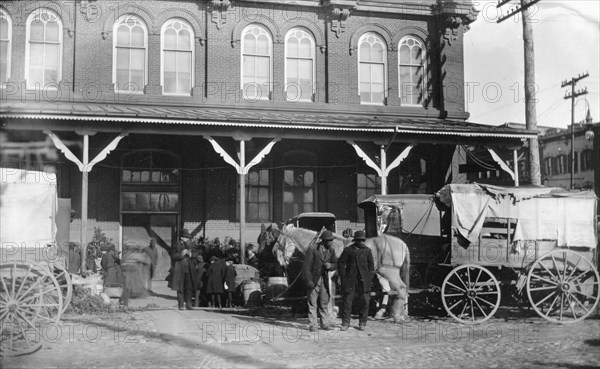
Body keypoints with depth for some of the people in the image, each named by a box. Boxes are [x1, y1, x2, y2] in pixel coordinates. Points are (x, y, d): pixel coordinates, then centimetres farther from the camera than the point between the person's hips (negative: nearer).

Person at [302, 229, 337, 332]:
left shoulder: (331, 251, 6)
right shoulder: (312, 249, -11)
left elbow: (334, 265, 12)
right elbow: (306, 266, -11)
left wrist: (330, 265, -12)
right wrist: (308, 280, -16)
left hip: (324, 281, 4)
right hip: (313, 280, -4)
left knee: (324, 303, 7)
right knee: (312, 303, 1)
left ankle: (326, 324, 15)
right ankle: (313, 325, 6)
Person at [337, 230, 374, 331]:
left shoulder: (367, 250, 6)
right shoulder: (348, 250, -1)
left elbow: (371, 264, 11)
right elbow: (341, 263, 1)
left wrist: (369, 277, 2)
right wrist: (343, 277, -4)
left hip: (363, 279, 2)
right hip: (350, 280, -2)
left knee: (365, 301, 0)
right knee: (347, 301, 0)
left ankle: (362, 323, 13)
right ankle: (345, 324, 10)